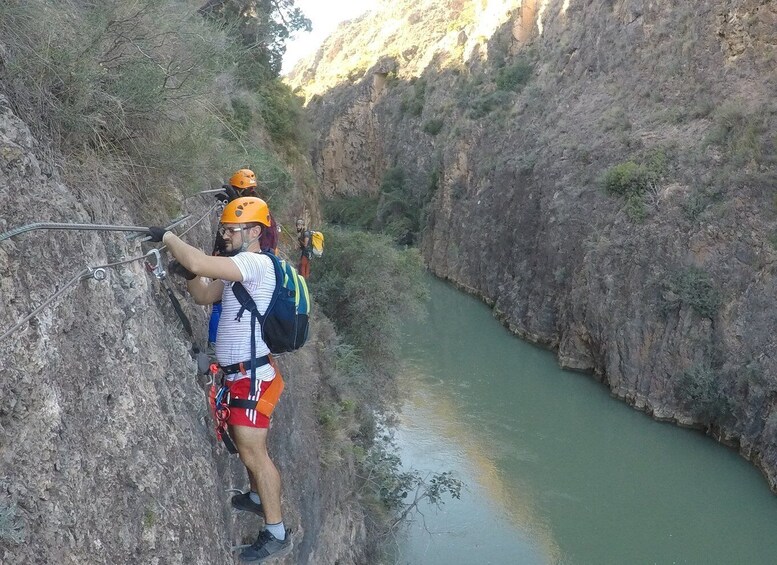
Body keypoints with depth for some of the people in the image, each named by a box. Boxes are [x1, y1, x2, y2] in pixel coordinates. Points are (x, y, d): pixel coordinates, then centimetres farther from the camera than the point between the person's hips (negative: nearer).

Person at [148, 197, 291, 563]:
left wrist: (167, 237, -15)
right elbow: (203, 296, 19)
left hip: (250, 375, -10)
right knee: (245, 445, 24)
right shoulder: (238, 269, 15)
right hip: (238, 374, 10)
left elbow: (199, 263, -31)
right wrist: (187, 272, -1)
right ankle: (258, 498, 43)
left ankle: (277, 533, 4)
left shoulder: (257, 263, -19)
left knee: (254, 453, -6)